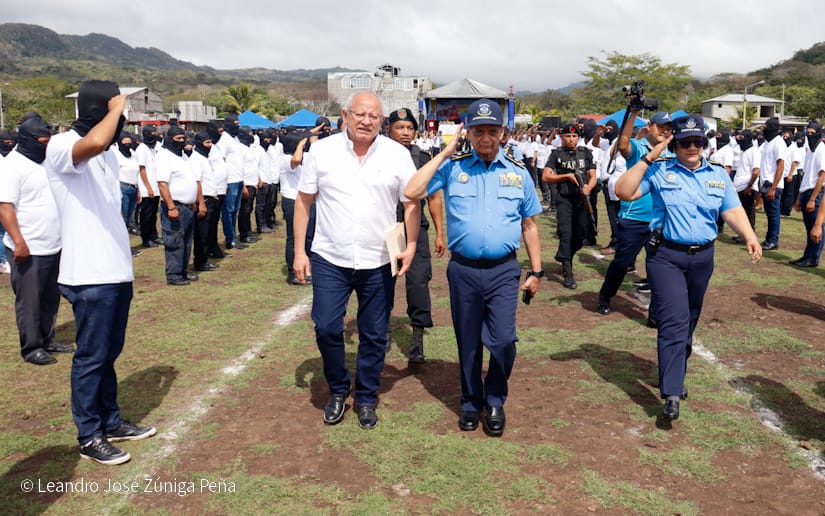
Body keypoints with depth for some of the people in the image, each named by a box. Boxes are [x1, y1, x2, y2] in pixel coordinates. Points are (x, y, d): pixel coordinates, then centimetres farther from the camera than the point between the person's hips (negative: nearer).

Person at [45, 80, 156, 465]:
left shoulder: (108, 154, 14)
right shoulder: (61, 146, -13)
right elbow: (95, 142, -38)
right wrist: (116, 109, -19)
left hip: (116, 271, 8)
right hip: (90, 276, -8)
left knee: (109, 353, 17)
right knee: (91, 357, 2)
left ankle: (111, 422, 30)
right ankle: (89, 438, 16)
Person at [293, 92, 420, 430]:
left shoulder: (397, 155, -2)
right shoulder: (322, 151, -1)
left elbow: (411, 204, 3)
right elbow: (304, 201, 3)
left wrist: (411, 245, -10)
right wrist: (299, 251, 0)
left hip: (378, 263, 0)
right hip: (329, 260, 0)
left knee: (374, 336, 10)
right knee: (326, 329, 1)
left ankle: (366, 398, 29)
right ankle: (338, 389, 27)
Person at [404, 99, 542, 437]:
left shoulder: (518, 172, 7)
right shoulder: (453, 168, 3)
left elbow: (529, 225, 11)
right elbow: (411, 193, -11)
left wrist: (536, 272, 9)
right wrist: (444, 153, -7)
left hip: (503, 271, 0)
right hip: (462, 270, 0)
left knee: (503, 340, -8)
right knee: (468, 343, 12)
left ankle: (495, 402, 18)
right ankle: (471, 402, 32)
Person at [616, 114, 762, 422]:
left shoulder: (719, 175, 9)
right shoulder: (659, 172, -3)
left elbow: (733, 211, 3)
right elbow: (624, 192, -13)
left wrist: (749, 236, -15)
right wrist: (648, 159, -14)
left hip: (702, 258, 5)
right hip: (666, 256, -5)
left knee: (689, 321, 16)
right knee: (674, 321, -14)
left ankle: (675, 376, 35)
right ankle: (672, 394, -15)